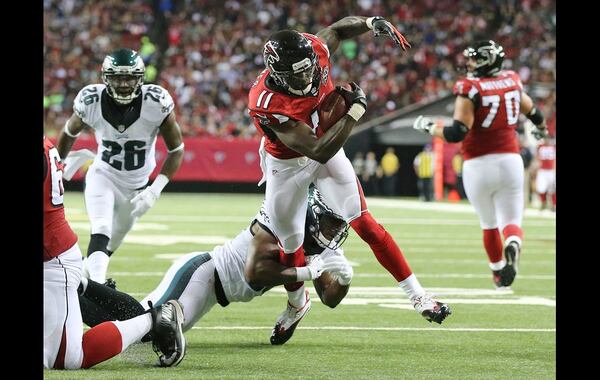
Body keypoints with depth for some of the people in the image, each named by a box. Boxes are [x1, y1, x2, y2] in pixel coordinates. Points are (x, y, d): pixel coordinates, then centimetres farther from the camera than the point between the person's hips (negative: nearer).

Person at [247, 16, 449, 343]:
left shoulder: (315, 50, -25)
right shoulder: (268, 104, -39)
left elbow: (338, 28, 1)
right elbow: (318, 152, -39)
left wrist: (373, 23, -16)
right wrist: (355, 110, -36)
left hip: (327, 149, 3)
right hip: (287, 165, -3)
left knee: (364, 224, -9)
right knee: (290, 245, 11)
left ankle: (417, 293, -6)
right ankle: (296, 304, 42)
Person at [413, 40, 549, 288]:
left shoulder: (470, 89, -11)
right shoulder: (512, 81, 5)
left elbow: (457, 133, -19)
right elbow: (531, 111, 25)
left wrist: (428, 127, -2)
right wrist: (541, 128, 47)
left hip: (479, 165, -3)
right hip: (510, 161, 3)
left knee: (489, 224, 17)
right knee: (512, 221, 6)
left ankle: (498, 271, 25)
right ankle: (513, 244, -26)